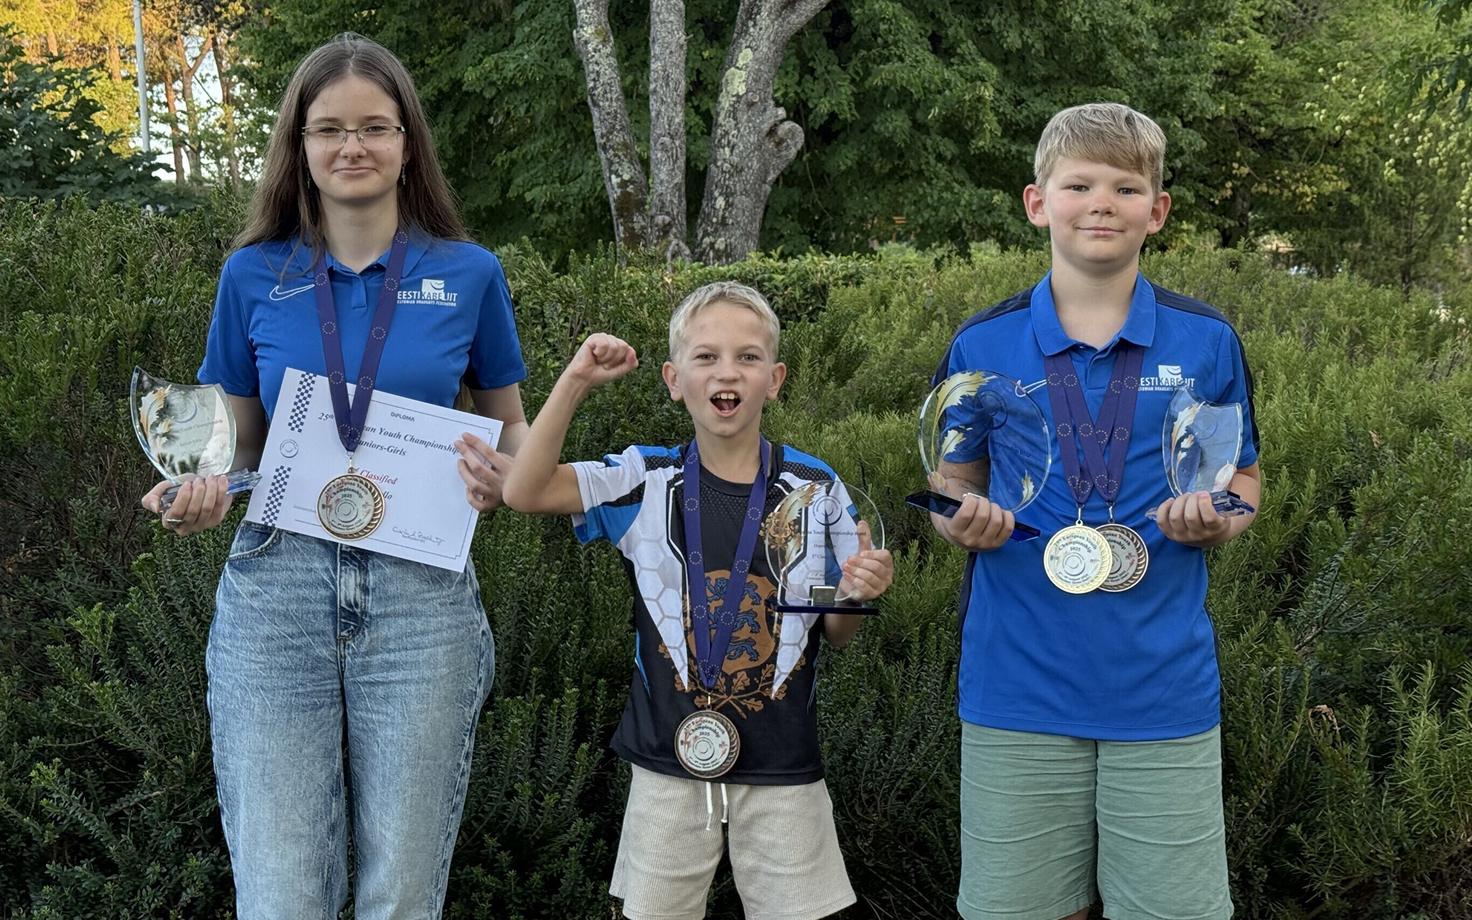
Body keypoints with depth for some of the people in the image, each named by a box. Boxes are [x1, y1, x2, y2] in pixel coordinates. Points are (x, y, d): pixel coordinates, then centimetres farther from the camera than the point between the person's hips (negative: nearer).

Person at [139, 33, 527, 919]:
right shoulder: (255, 275, 6)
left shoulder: (468, 274, 5)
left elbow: (511, 425, 15)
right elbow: (233, 440, 15)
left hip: (421, 591, 0)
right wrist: (201, 492, -8)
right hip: (277, 584, 0)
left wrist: (502, 476, -8)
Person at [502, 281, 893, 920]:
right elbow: (524, 492, -11)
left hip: (782, 770, 0)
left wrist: (857, 593, -17)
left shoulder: (814, 488, -2)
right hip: (669, 764, 0)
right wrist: (576, 382, -15)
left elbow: (835, 633, 5)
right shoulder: (648, 480, -1)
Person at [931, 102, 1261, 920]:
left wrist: (1218, 519, -10)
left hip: (1164, 689, 0)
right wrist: (964, 522, -12)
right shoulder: (980, 346, 1)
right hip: (1018, 686, 0)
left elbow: (1243, 478, 12)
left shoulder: (1207, 343, 1)